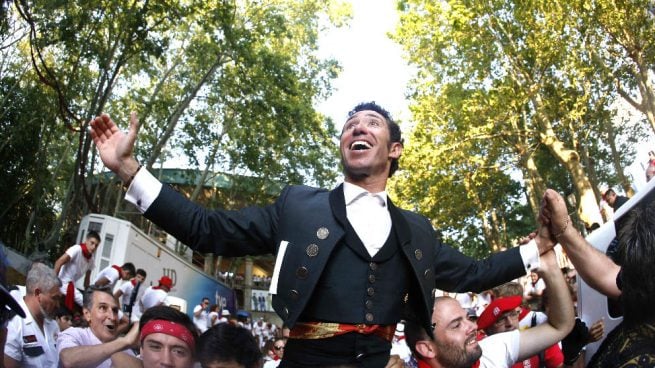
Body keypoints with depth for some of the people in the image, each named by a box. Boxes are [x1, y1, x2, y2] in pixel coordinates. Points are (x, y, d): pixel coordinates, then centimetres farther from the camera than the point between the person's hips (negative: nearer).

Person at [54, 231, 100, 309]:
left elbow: (87, 277, 17)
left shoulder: (91, 259, 7)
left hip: (71, 285, 8)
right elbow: (58, 262, -21)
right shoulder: (77, 249, -17)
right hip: (62, 283, -8)